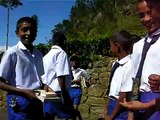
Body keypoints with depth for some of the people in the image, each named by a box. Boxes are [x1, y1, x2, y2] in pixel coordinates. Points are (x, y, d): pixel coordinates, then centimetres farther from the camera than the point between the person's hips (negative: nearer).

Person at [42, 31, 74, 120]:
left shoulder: (46, 56, 15)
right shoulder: (61, 53, -9)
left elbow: (43, 76, 15)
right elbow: (61, 76, -17)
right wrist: (64, 94, -16)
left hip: (48, 93, 8)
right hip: (58, 93, -8)